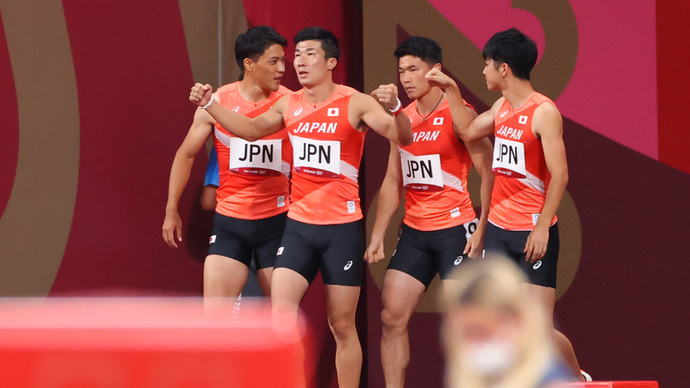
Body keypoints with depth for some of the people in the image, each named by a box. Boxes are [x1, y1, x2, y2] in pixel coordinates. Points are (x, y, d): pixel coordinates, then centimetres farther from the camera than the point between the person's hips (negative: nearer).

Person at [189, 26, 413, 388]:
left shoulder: (355, 103, -9)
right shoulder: (289, 104, 6)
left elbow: (403, 138, -17)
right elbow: (252, 129, 22)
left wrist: (394, 109, -38)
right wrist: (209, 105, 10)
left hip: (341, 228, -4)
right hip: (298, 225, 4)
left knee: (342, 326, 3)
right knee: (281, 314, -10)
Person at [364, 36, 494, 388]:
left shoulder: (458, 113, -8)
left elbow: (489, 173, -10)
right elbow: (393, 181, 17)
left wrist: (481, 230, -16)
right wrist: (377, 234, 12)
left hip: (455, 230, -6)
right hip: (414, 232, 6)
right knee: (392, 316, -1)